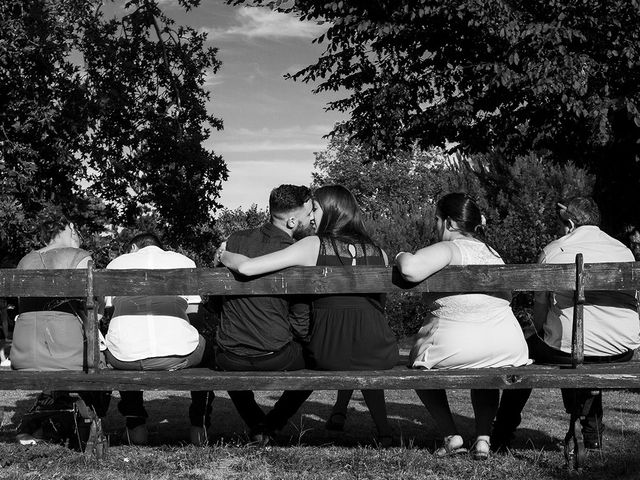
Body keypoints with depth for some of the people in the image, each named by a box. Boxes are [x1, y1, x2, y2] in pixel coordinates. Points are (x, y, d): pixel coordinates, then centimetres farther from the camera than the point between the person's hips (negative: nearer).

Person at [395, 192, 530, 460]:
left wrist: (401, 256, -2)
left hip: (454, 347, -6)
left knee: (418, 366, 25)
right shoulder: (493, 254, 14)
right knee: (486, 375, 39)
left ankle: (451, 436, 18)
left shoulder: (450, 248, -8)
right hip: (507, 348, 6)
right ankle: (483, 438, 25)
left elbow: (411, 269, -25)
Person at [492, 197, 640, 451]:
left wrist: (547, 337, 24)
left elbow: (539, 311, 6)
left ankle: (501, 438, 28)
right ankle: (592, 434, 37)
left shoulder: (553, 251, 0)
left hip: (570, 349, -4)